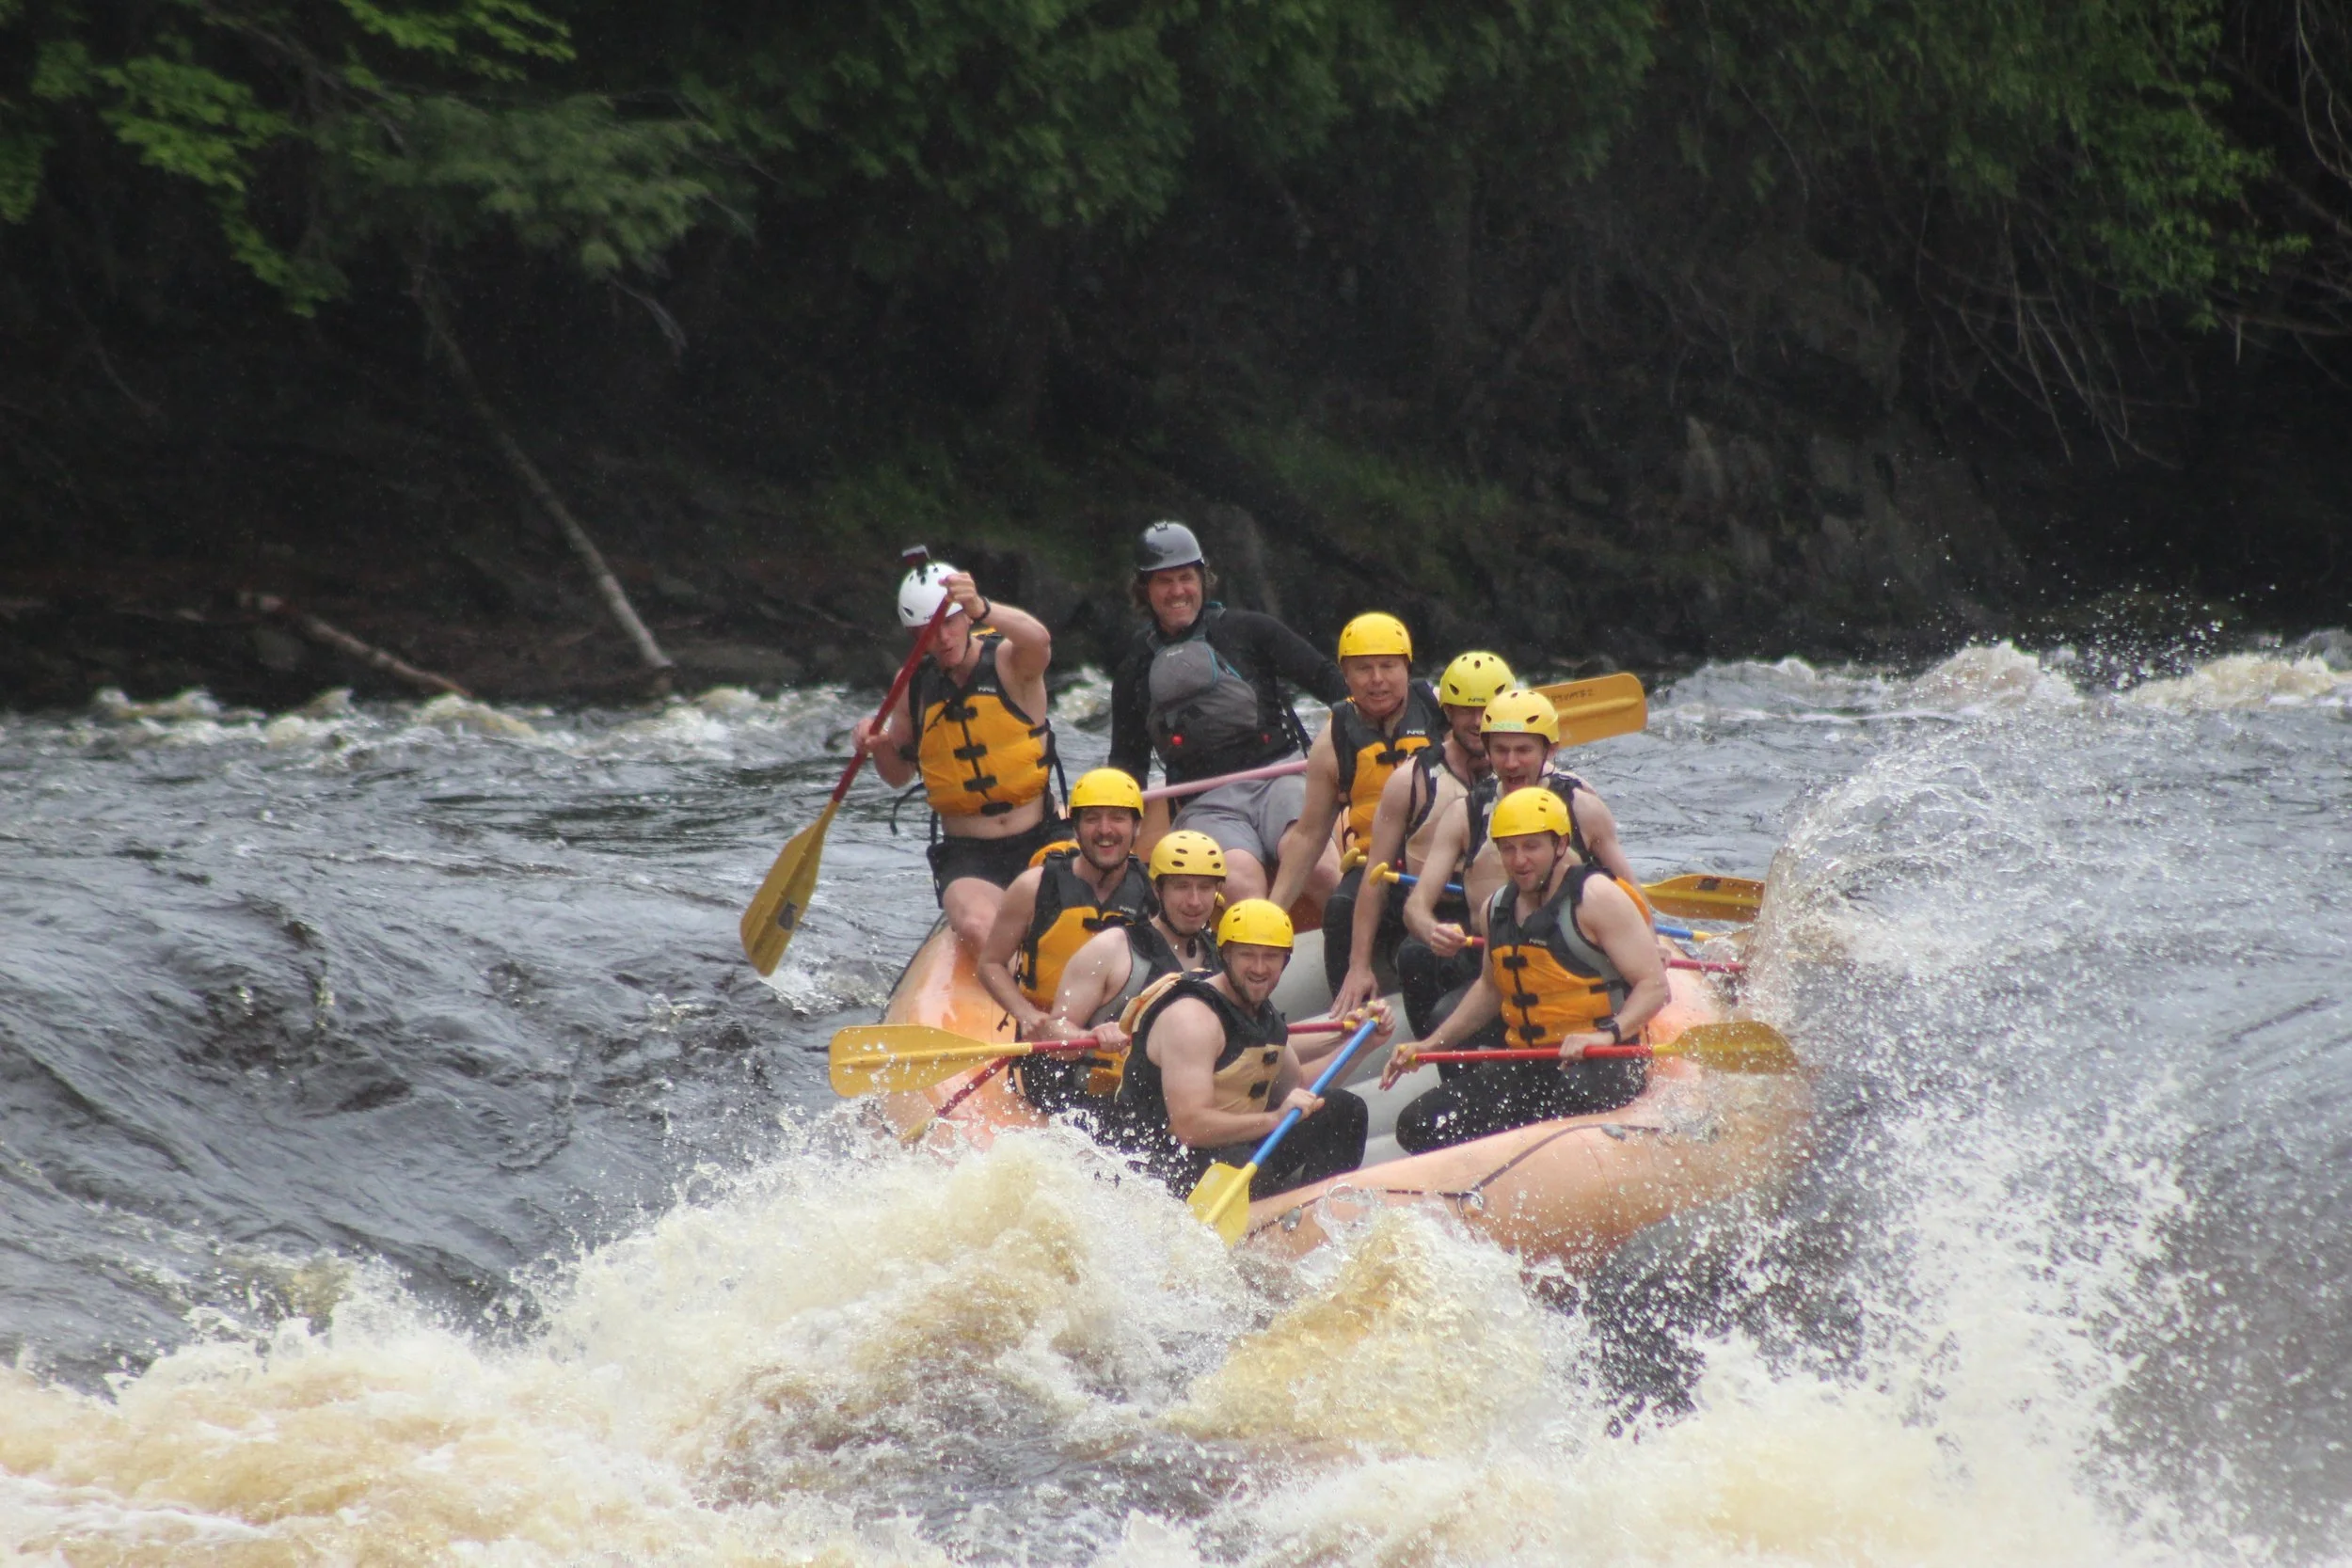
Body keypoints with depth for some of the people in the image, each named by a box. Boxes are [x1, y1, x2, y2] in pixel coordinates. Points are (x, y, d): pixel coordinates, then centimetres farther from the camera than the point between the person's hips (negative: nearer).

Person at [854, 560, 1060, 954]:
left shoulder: (1010, 662, -4)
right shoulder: (914, 685, 6)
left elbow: (1038, 640, -30)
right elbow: (899, 775, 18)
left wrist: (983, 610, -50)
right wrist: (880, 745, -6)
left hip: (1041, 844, -1)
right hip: (967, 858, 1)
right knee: (977, 928, -31)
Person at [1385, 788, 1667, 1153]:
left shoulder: (1596, 897, -9)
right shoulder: (1498, 908, 13)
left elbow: (1654, 986, -14)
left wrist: (1607, 1034, -30)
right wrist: (1432, 1045, 24)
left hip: (1602, 1065, -7)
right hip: (1525, 1065, 7)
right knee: (1418, 1125, -5)